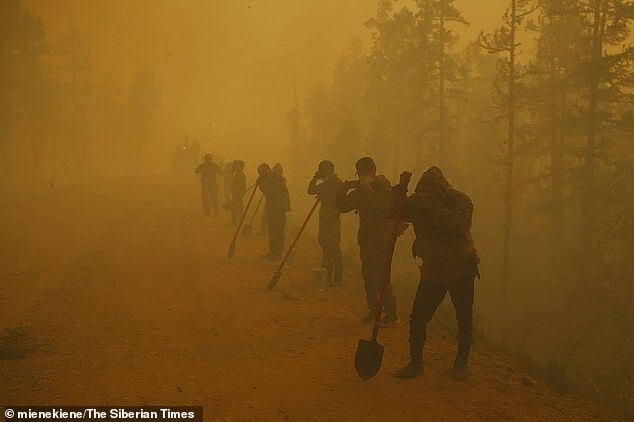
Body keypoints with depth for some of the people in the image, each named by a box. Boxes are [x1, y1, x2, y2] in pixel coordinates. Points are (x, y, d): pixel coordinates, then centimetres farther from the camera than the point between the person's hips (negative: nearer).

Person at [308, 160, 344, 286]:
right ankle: (327, 276, 22)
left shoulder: (338, 184, -11)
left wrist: (324, 198, -18)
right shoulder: (325, 184, 15)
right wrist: (315, 178, 6)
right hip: (324, 219, 9)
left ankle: (337, 279, -3)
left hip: (333, 219, -9)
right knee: (325, 248, 13)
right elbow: (311, 191, 17)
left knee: (334, 249, -7)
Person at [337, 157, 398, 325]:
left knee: (381, 277, -12)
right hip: (365, 239, 7)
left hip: (381, 240, -7)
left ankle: (392, 314, -7)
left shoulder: (384, 187, -7)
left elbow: (388, 208, -24)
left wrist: (370, 192, -26)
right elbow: (341, 207, 10)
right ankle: (373, 310, 18)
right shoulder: (360, 190, 13)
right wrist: (344, 191, -6)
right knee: (368, 276, 8)